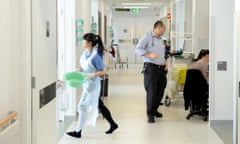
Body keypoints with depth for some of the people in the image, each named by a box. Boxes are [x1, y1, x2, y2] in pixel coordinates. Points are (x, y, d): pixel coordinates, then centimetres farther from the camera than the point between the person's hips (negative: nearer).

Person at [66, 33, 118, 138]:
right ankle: (113, 124, 30)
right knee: (99, 105, 17)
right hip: (86, 83, 9)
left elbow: (103, 71, -16)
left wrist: (91, 75, -26)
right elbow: (82, 66, 16)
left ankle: (78, 131, 4)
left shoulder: (95, 56, -21)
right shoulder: (84, 52, 3)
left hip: (93, 83, -9)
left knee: (83, 106, -4)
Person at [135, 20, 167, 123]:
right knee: (151, 91, -8)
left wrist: (165, 61, 13)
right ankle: (150, 114, 1)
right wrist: (149, 54, -24)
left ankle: (154, 109, 27)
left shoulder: (161, 39, 19)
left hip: (161, 69, 7)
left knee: (160, 91, 10)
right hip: (151, 68, -7)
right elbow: (138, 49, -12)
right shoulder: (147, 37, -4)